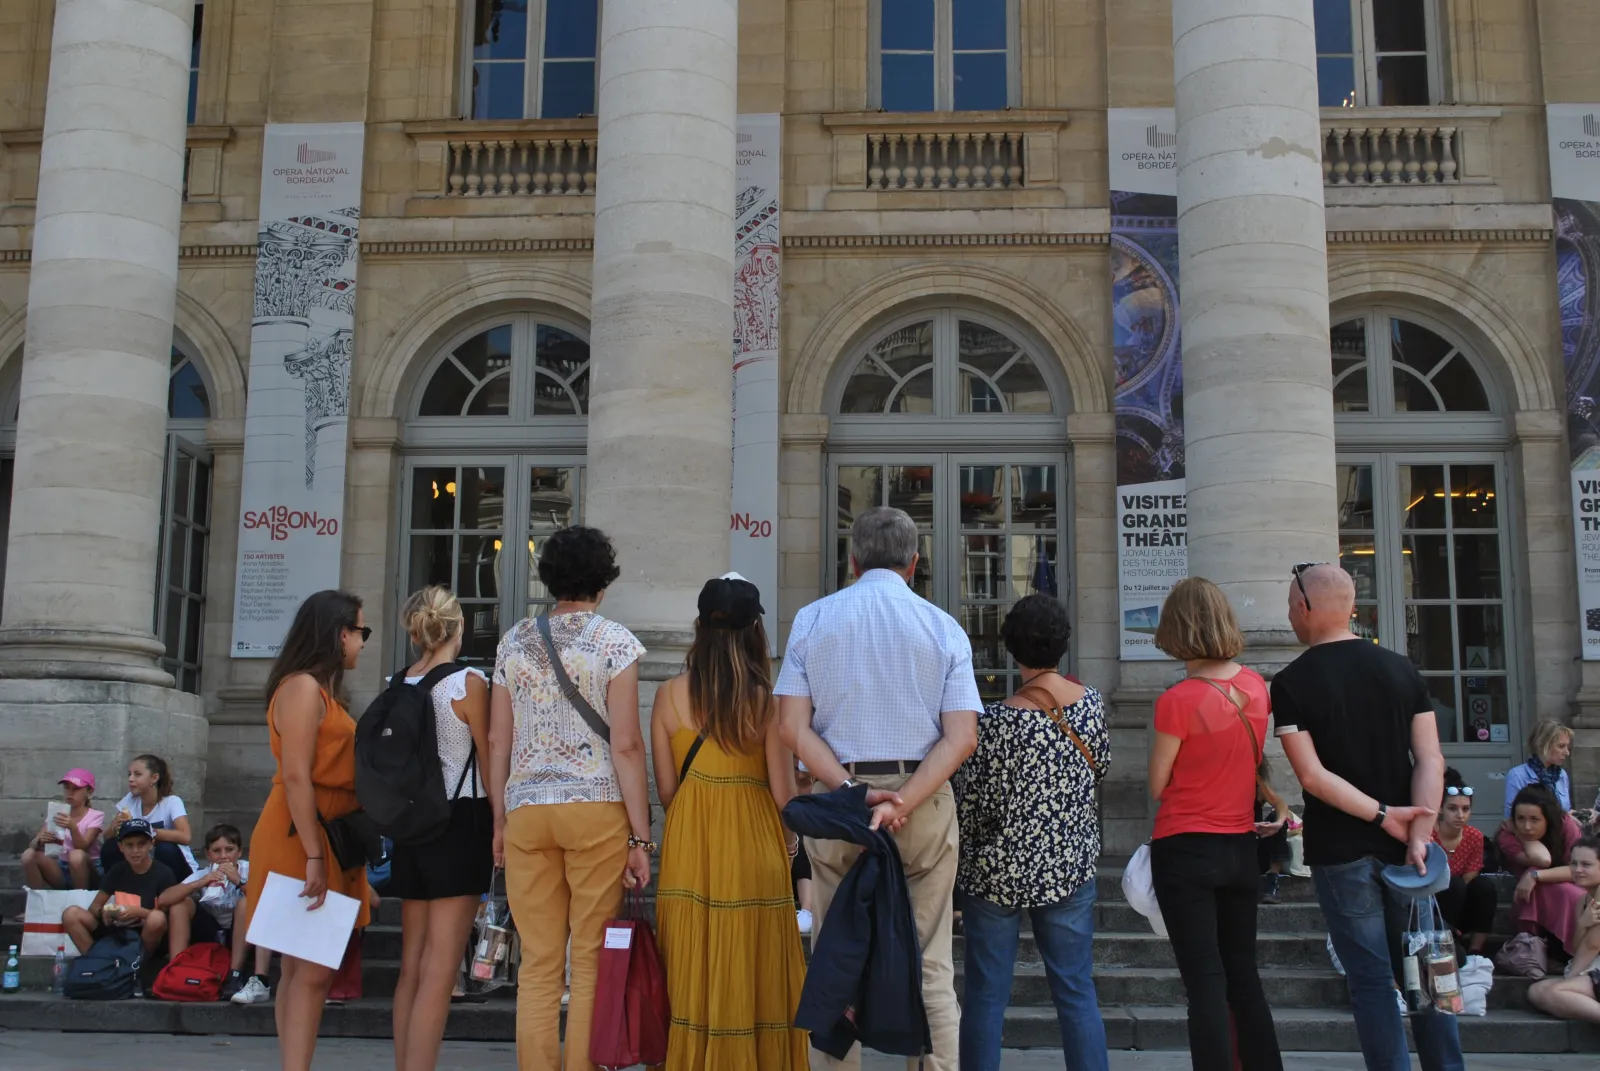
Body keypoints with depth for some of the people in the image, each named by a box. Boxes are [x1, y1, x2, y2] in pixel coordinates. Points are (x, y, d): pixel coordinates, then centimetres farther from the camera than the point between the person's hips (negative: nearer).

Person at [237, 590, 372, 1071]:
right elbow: (295, 776, -18)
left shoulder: (324, 690, 18)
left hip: (330, 839, 9)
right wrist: (313, 857, -22)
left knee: (305, 967, 8)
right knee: (312, 969, -12)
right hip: (302, 839, -9)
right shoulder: (303, 686, -11)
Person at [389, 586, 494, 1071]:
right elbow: (490, 764, -7)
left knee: (412, 966, 13)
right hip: (461, 823, -6)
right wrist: (501, 827, 5)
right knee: (439, 971, -5)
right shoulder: (468, 683, -10)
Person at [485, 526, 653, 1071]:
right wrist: (640, 838, -5)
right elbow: (625, 745, -8)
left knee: (538, 964, 7)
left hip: (526, 811, 3)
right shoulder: (614, 641, -2)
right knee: (592, 961, 2)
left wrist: (499, 822, 17)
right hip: (597, 808, -3)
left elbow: (498, 740, 10)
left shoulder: (514, 641, 10)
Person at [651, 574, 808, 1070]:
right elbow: (783, 791, -7)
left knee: (692, 974, 12)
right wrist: (791, 841, 13)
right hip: (753, 847, -2)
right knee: (753, 974, 9)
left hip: (688, 847, 2)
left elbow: (665, 789, 0)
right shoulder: (767, 698, -9)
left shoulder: (670, 694, -2)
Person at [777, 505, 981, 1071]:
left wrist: (853, 792, -11)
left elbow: (793, 729, -5)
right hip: (925, 802, 0)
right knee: (931, 969, 4)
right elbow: (962, 737, -7)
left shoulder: (811, 620, 4)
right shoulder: (944, 627, 3)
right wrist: (902, 804, -13)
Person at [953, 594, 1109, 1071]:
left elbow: (974, 805, -12)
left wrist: (959, 858, 6)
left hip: (999, 872, -4)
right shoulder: (1092, 704, -5)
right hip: (1070, 867, 4)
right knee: (1078, 995, 11)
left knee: (986, 997, 7)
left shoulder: (999, 721, -19)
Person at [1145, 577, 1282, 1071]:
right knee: (1244, 976, 16)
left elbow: (1157, 786, -8)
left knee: (1205, 981, -1)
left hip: (1186, 850, -6)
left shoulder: (1178, 701, -18)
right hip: (1241, 847, 6)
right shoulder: (1256, 686, 0)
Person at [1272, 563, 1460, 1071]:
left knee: (1371, 979, 4)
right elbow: (1431, 759, -6)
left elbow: (1312, 775, -16)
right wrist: (1419, 834, -12)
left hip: (1340, 851, -3)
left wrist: (1382, 815, -13)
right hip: (1400, 849, 4)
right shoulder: (1401, 669, 2)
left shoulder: (1290, 683, -8)